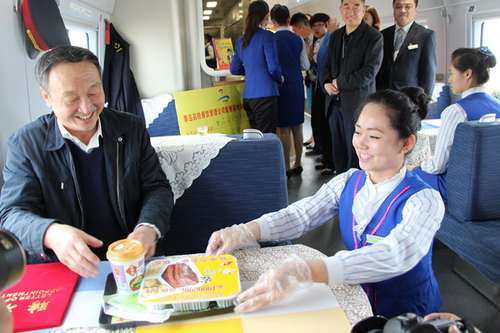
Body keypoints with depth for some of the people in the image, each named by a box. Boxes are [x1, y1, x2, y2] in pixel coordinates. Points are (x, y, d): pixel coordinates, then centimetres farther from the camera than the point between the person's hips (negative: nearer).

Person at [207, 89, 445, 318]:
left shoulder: (424, 201, -20)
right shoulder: (347, 182, -2)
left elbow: (395, 256, -36)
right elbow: (300, 215, -11)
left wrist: (303, 272, -49)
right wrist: (243, 233, -30)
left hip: (405, 319, -4)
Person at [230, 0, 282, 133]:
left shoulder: (240, 41, 12)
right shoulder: (267, 36, -7)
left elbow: (234, 69, 18)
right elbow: (273, 67, -11)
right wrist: (280, 79, 8)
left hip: (248, 96, 7)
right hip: (265, 94, -7)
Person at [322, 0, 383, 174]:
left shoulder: (373, 36, -6)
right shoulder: (335, 35, 14)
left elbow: (369, 72, -15)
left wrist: (340, 83, -11)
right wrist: (326, 83, -2)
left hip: (357, 102, -6)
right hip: (335, 102, 6)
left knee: (356, 152, 1)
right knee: (338, 151, 12)